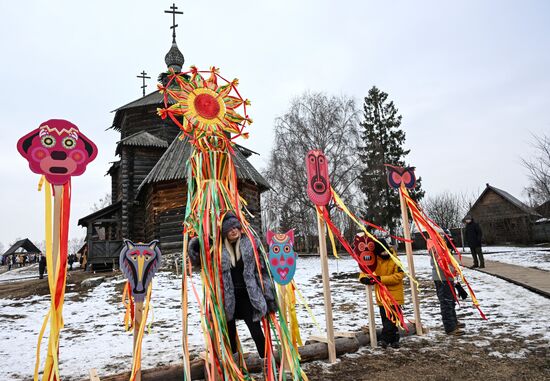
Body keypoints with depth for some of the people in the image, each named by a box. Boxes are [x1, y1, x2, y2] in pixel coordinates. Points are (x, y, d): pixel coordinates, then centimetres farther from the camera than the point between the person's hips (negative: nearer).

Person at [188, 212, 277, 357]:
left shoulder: (250, 244, -4)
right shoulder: (219, 249, -2)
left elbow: (262, 269, -2)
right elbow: (198, 260, 10)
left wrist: (269, 296, -2)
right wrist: (195, 245, -10)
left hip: (248, 297, -1)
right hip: (228, 300, 2)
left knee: (257, 332, 1)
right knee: (230, 334, 15)